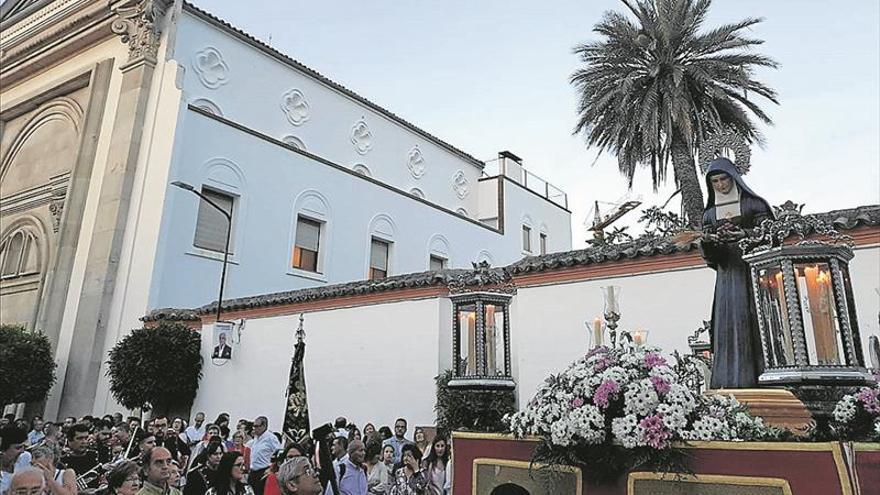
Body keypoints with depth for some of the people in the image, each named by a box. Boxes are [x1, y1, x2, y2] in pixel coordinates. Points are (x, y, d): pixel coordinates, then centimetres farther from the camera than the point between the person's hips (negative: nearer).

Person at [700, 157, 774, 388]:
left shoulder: (753, 204, 8)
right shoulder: (709, 214, 17)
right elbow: (709, 256, 11)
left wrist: (745, 234, -18)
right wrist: (706, 241, -12)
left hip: (753, 269, -3)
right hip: (727, 274, 3)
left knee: (754, 323, -10)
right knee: (729, 323, -6)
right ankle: (731, 380, -8)